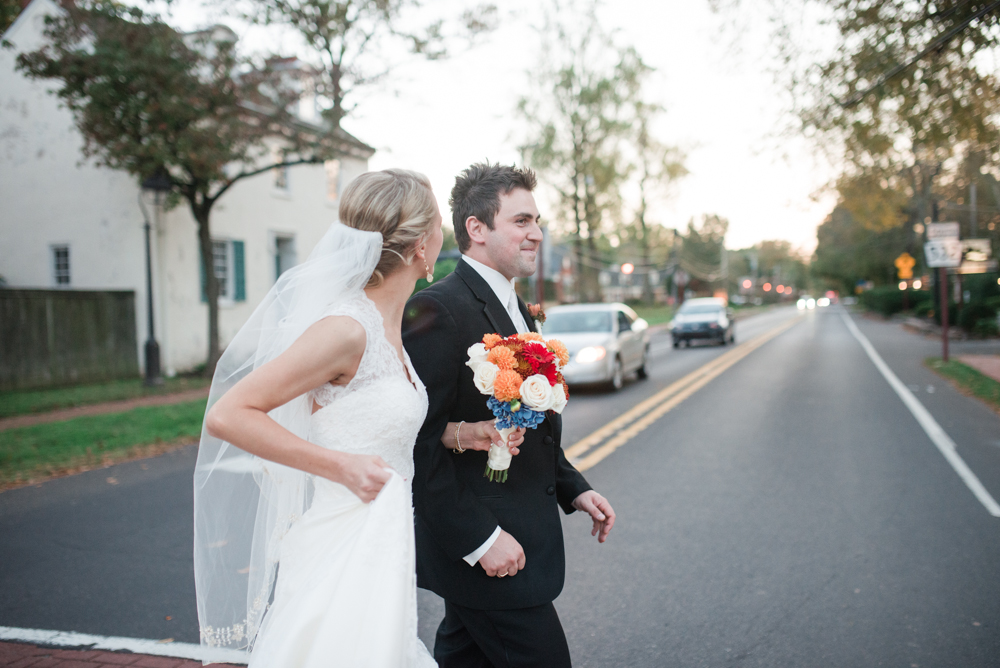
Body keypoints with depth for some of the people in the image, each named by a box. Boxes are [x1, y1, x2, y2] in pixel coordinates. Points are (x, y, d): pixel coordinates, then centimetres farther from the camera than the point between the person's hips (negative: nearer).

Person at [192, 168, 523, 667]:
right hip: (345, 556, -8)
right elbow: (227, 415, -19)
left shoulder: (386, 326, 7)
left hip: (381, 546, 8)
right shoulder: (347, 327, -20)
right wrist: (342, 466, -20)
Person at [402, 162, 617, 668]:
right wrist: (479, 539, -22)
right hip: (486, 552, -9)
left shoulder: (514, 308, 12)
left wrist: (573, 488, 13)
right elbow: (417, 443, -23)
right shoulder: (437, 310, -19)